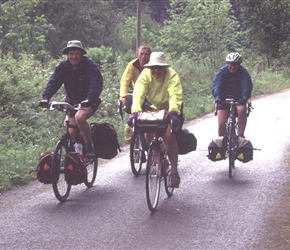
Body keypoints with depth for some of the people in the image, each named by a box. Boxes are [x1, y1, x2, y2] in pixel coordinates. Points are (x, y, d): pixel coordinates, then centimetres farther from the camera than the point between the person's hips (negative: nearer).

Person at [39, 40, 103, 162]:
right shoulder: (62, 67, -3)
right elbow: (53, 82, -11)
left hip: (89, 102, -5)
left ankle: (90, 148, -21)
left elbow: (96, 84, -27)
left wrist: (89, 100, -44)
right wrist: (45, 98, -28)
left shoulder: (90, 65, -15)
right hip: (72, 102, 5)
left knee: (80, 117, -33)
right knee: (71, 133, -3)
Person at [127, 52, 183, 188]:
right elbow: (138, 93, -32)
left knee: (169, 136, -23)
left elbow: (175, 95, -40)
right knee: (148, 135, -12)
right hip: (154, 109, 4)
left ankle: (174, 171, -16)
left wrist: (173, 112, -58)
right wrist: (135, 111, -50)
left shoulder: (172, 75, -25)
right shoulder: (145, 75, -19)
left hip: (171, 111, -4)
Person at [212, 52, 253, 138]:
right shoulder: (222, 72, -8)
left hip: (238, 99, 0)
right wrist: (217, 98, -40)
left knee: (242, 110, -33)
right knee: (221, 123, -11)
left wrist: (244, 98, -39)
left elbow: (247, 86, -20)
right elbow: (216, 86, -20)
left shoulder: (243, 72, -7)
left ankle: (240, 135, -25)